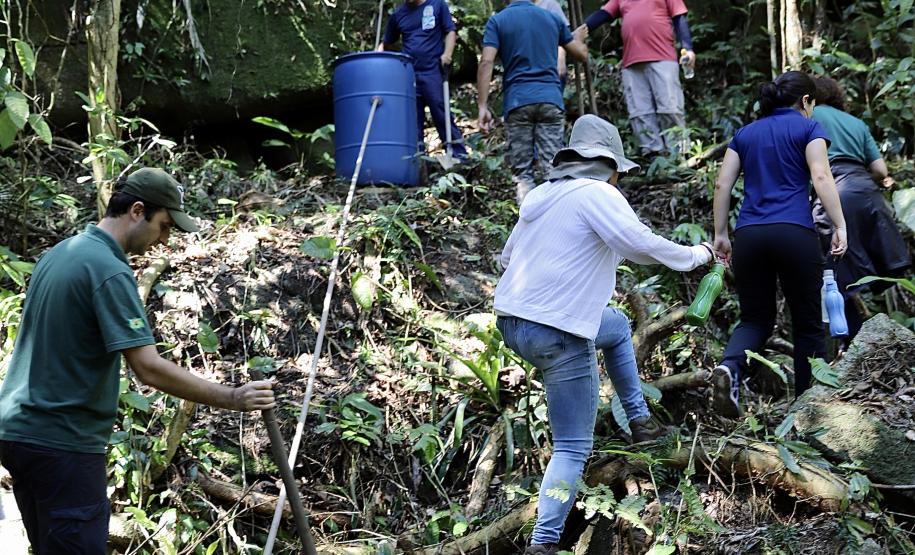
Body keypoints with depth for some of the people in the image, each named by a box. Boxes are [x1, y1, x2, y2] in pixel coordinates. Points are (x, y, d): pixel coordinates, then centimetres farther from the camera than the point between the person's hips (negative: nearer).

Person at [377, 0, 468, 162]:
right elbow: (386, 43, 20)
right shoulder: (398, 14, 13)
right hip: (408, 74, 4)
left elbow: (450, 31, 2)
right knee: (413, 120, 5)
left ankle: (459, 157, -3)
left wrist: (447, 54, -14)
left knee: (442, 114, -7)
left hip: (433, 71, -4)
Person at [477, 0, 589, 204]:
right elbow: (582, 54, 22)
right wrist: (578, 38, 44)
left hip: (517, 102, -1)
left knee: (522, 172, 3)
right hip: (551, 100, 1)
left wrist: (482, 106, -8)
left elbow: (486, 62, -7)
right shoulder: (553, 18, 13)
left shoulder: (497, 21, 6)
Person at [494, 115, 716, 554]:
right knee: (573, 448, 1)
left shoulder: (541, 194, 15)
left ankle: (639, 419, 35)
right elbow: (641, 246, -18)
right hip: (558, 333, -8)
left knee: (617, 325, 32)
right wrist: (696, 255, -1)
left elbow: (509, 256, 21)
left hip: (512, 320, 9)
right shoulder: (598, 194, -8)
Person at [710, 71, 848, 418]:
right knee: (807, 323, 9)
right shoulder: (807, 127, 7)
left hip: (748, 234, 4)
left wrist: (720, 234, 16)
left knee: (755, 319, 13)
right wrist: (839, 226, -6)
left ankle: (729, 367, -18)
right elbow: (821, 176, -7)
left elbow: (722, 185, 12)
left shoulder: (745, 133, 19)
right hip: (795, 233, -4)